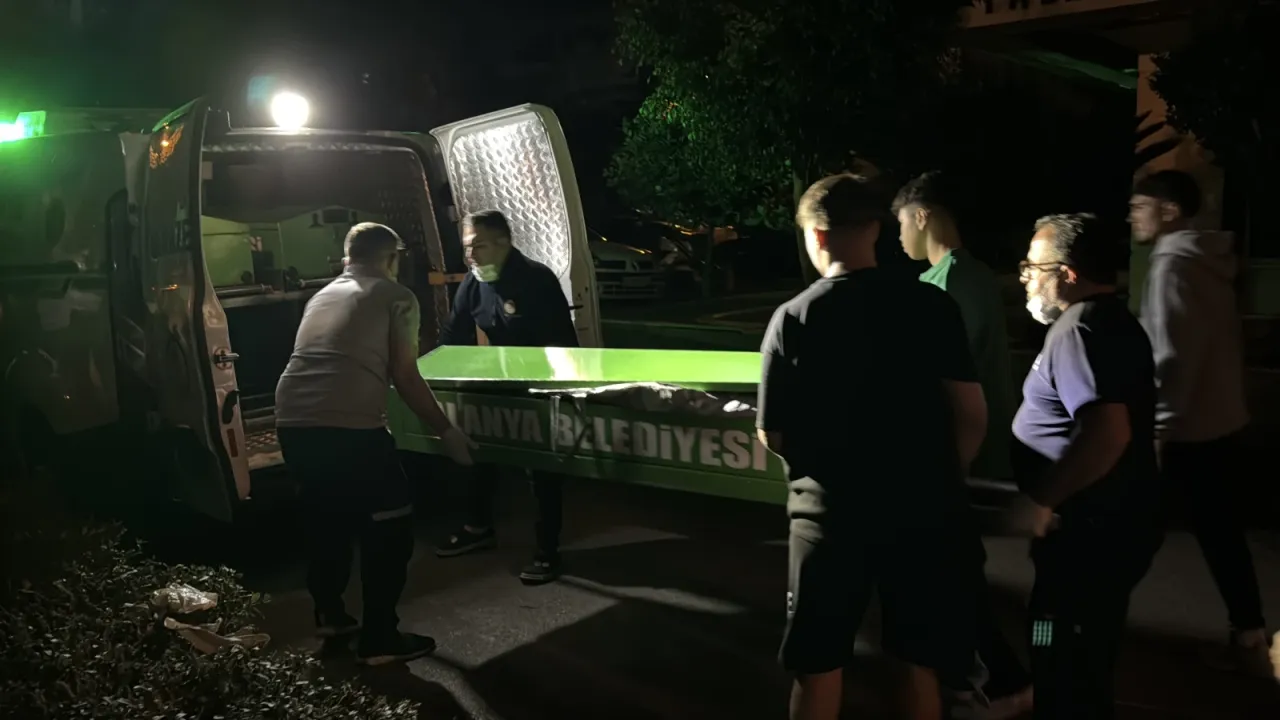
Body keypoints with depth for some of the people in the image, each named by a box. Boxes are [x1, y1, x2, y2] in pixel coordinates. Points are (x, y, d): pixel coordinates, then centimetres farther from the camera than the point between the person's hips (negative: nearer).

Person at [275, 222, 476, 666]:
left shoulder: (322, 296, 26)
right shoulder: (397, 297, 8)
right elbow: (405, 378, 2)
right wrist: (447, 432, 11)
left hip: (291, 420, 7)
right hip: (347, 425, -7)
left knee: (325, 517, 26)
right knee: (389, 524, 8)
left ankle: (329, 614, 40)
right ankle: (379, 638, 11)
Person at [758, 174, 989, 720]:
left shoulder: (793, 317, -8)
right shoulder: (932, 305, -5)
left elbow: (773, 436, -5)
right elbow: (971, 416, -4)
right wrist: (938, 478, 12)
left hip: (831, 512, -1)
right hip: (921, 508, 2)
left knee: (818, 667, 13)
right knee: (922, 663, 17)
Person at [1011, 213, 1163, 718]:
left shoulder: (1078, 329, -20)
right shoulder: (1111, 320, 13)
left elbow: (1107, 431, -33)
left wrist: (1039, 499, -23)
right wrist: (1049, 498, 19)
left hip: (1090, 533, -10)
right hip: (1109, 526, 10)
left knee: (1063, 672, 2)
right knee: (1085, 665, 22)